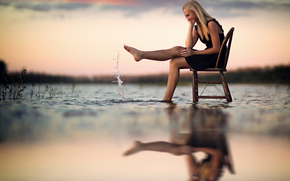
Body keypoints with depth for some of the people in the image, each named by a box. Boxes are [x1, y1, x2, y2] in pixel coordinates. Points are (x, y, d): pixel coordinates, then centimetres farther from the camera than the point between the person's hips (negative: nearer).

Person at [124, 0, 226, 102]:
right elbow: (188, 46, 2)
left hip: (215, 59, -8)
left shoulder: (211, 24, -12)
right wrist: (190, 26, -1)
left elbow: (216, 49, -17)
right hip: (206, 58, 8)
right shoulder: (197, 28, 15)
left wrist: (194, 53, -16)